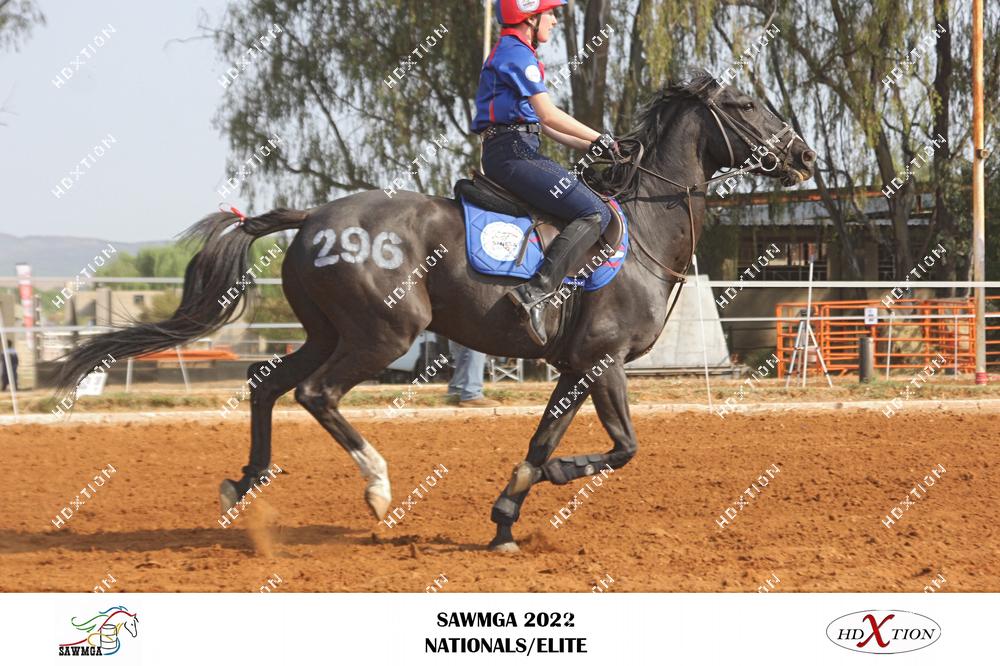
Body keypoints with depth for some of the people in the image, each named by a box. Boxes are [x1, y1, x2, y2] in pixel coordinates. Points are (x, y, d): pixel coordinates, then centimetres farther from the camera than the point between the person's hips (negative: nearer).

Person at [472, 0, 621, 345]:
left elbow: (542, 122, 24)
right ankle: (535, 292, -29)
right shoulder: (518, 54, -9)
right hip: (514, 151, -11)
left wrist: (589, 146, 16)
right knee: (596, 213, -18)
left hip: (503, 154, 11)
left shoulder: (512, 53, 24)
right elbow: (549, 115, -16)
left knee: (592, 205, 17)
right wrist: (600, 139, -7)